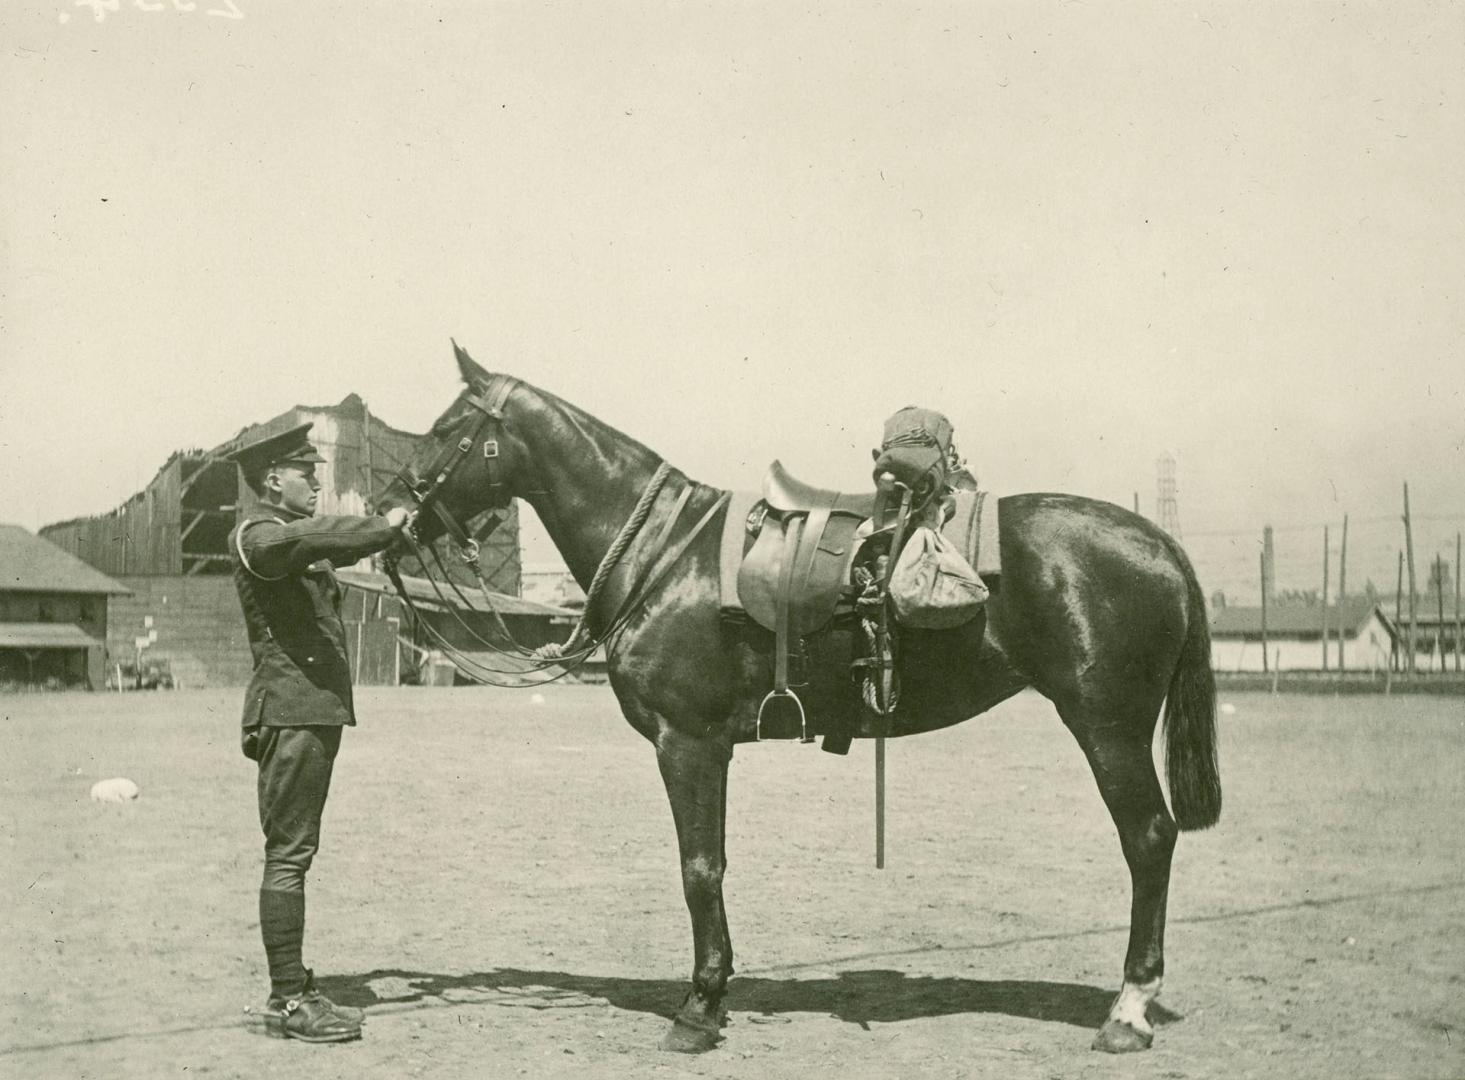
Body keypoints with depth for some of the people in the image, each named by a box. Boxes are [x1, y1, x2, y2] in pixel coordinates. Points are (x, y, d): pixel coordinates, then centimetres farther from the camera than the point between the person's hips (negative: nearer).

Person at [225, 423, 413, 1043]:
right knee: (288, 854, -8)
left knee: (292, 852, 13)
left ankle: (292, 986, 19)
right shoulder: (256, 536, -10)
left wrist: (388, 531, 6)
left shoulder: (299, 540, 21)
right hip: (290, 709, -10)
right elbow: (308, 537, -30)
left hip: (315, 710, 10)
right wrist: (384, 527, -23)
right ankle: (287, 1001, -6)